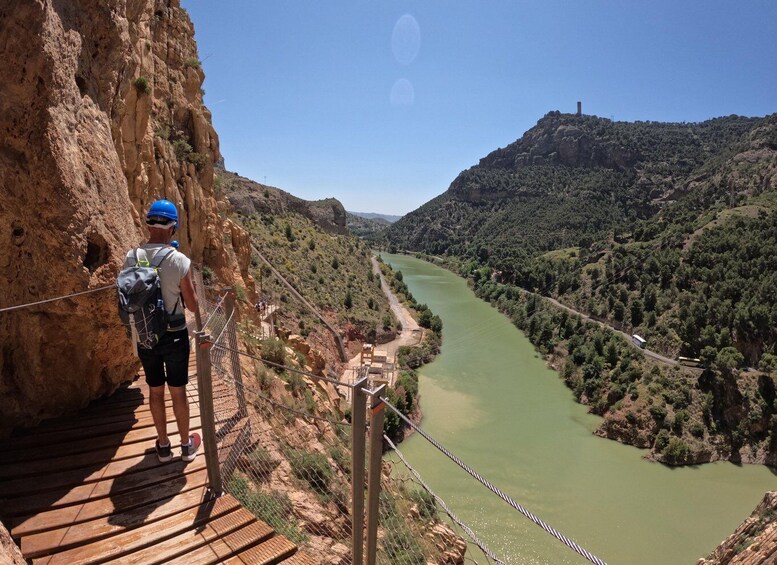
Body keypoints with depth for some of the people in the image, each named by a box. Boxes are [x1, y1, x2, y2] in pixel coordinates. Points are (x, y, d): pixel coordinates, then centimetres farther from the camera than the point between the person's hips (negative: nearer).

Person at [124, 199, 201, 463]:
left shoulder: (131, 258, -8)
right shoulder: (180, 261, -18)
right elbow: (193, 306, -10)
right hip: (174, 335, -3)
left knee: (155, 391, 18)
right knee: (178, 391, 13)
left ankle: (163, 446, 32)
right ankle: (187, 444, 29)